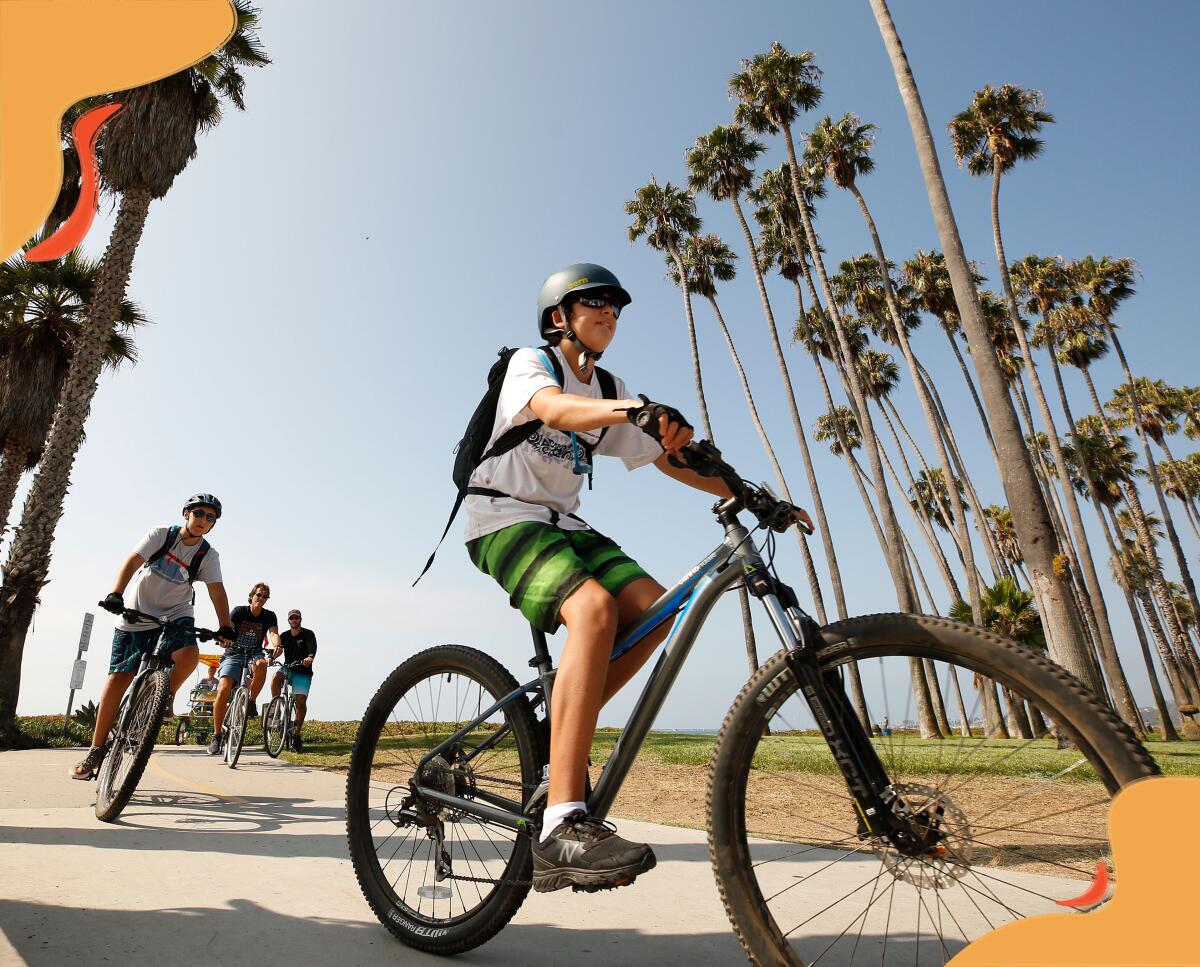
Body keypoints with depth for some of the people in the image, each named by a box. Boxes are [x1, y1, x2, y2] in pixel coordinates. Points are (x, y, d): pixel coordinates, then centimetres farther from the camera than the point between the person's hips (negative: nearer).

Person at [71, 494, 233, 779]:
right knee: (117, 680, -2)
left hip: (175, 617, 0)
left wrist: (225, 626, -23)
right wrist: (115, 594, -35)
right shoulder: (161, 535, -6)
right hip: (135, 618, 0)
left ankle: (166, 695, 1)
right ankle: (96, 749, 12)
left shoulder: (208, 554, -2)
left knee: (189, 654, -30)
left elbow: (217, 590, -11)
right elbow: (132, 562, -18)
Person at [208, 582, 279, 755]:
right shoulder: (239, 611, -5)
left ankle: (251, 701, -15)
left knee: (261, 663, -36)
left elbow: (273, 633, -18)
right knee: (223, 691, -19)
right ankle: (216, 736, -6)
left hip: (254, 654, 1)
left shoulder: (269, 616, -1)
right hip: (233, 654, -1)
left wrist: (277, 646, -41)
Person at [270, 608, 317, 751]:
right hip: (288, 669, 3)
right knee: (276, 677, -31)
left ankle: (296, 734, -5)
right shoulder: (284, 636, 8)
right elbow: (277, 650, -7)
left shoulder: (308, 634, -4)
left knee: (301, 700, -17)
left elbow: (313, 648, -22)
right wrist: (271, 657, -30)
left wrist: (310, 657, -45)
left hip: (303, 672, -3)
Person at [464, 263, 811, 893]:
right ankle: (561, 829, -36)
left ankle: (559, 732, -2)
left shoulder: (611, 393, 15)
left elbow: (668, 458, 11)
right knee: (593, 608, -33)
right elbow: (554, 409, -29)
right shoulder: (529, 363, -4)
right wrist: (635, 409, -48)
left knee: (652, 608, -17)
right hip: (505, 516, -7)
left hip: (562, 522, 7)